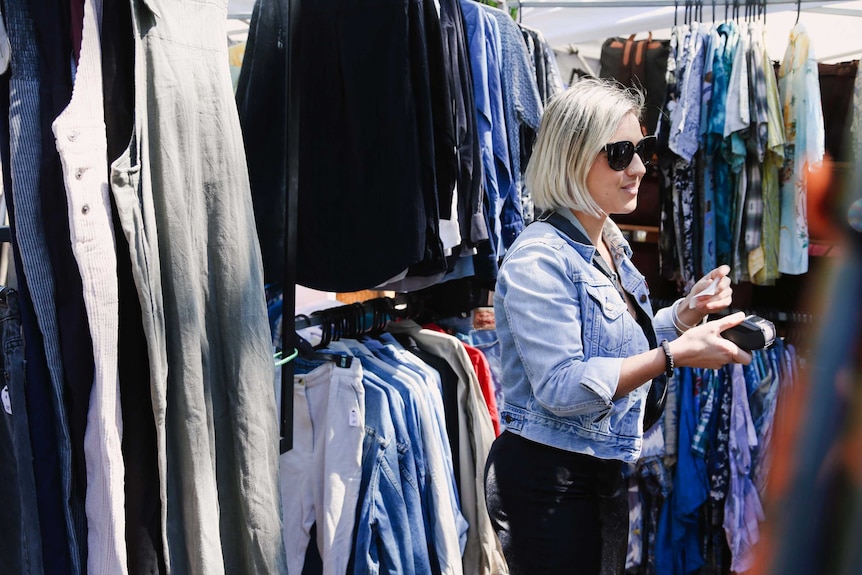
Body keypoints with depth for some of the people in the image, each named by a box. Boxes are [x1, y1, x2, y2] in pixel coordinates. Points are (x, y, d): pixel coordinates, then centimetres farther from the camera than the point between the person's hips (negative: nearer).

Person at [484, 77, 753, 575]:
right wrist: (676, 354, -26)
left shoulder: (614, 245, 8)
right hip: (547, 481, -9)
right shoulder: (540, 259, -20)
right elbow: (562, 387, -26)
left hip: (607, 474, 9)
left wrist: (688, 311, 1)